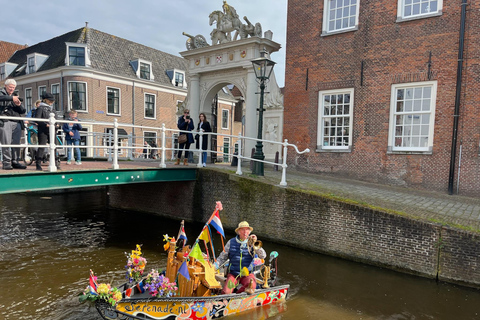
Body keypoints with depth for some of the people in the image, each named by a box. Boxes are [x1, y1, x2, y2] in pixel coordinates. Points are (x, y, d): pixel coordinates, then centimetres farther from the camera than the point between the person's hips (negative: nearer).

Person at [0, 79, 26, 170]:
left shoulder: (16, 97, 26)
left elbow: (23, 111, 19)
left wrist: (19, 105, -1)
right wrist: (11, 98, -24)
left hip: (16, 123, 5)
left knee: (16, 143, 1)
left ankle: (15, 162, 7)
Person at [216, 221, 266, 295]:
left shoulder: (251, 243, 2)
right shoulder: (231, 242, 5)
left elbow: (263, 256, -10)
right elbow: (222, 257, 12)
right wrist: (215, 266, -3)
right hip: (233, 274, 0)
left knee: (252, 285, -31)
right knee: (226, 292, -25)